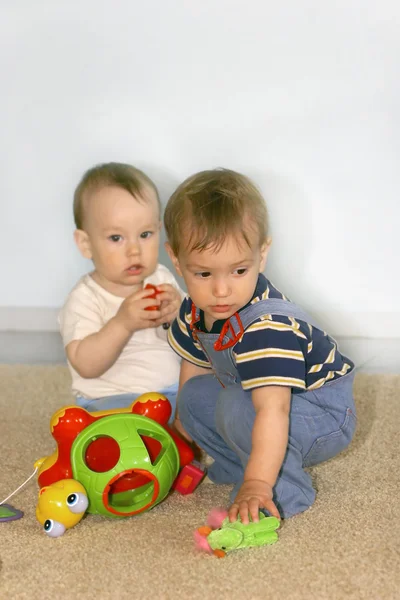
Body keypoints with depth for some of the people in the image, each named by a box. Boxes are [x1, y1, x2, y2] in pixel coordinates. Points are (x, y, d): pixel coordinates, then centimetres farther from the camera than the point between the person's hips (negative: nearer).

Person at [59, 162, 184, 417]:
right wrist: (122, 323, -32)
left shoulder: (162, 279, 6)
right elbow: (85, 366, -19)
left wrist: (179, 314, -14)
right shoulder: (85, 298, -9)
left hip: (175, 388, 5)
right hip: (112, 398, -5)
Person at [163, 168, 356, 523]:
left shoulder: (267, 326, -36)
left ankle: (285, 491, -14)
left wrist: (257, 484, -47)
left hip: (327, 414, -9)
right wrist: (184, 428, 16)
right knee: (195, 395, 1)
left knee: (238, 405, -30)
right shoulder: (196, 311, -9)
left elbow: (272, 409, -43)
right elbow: (194, 366, 10)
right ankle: (239, 466, 8)